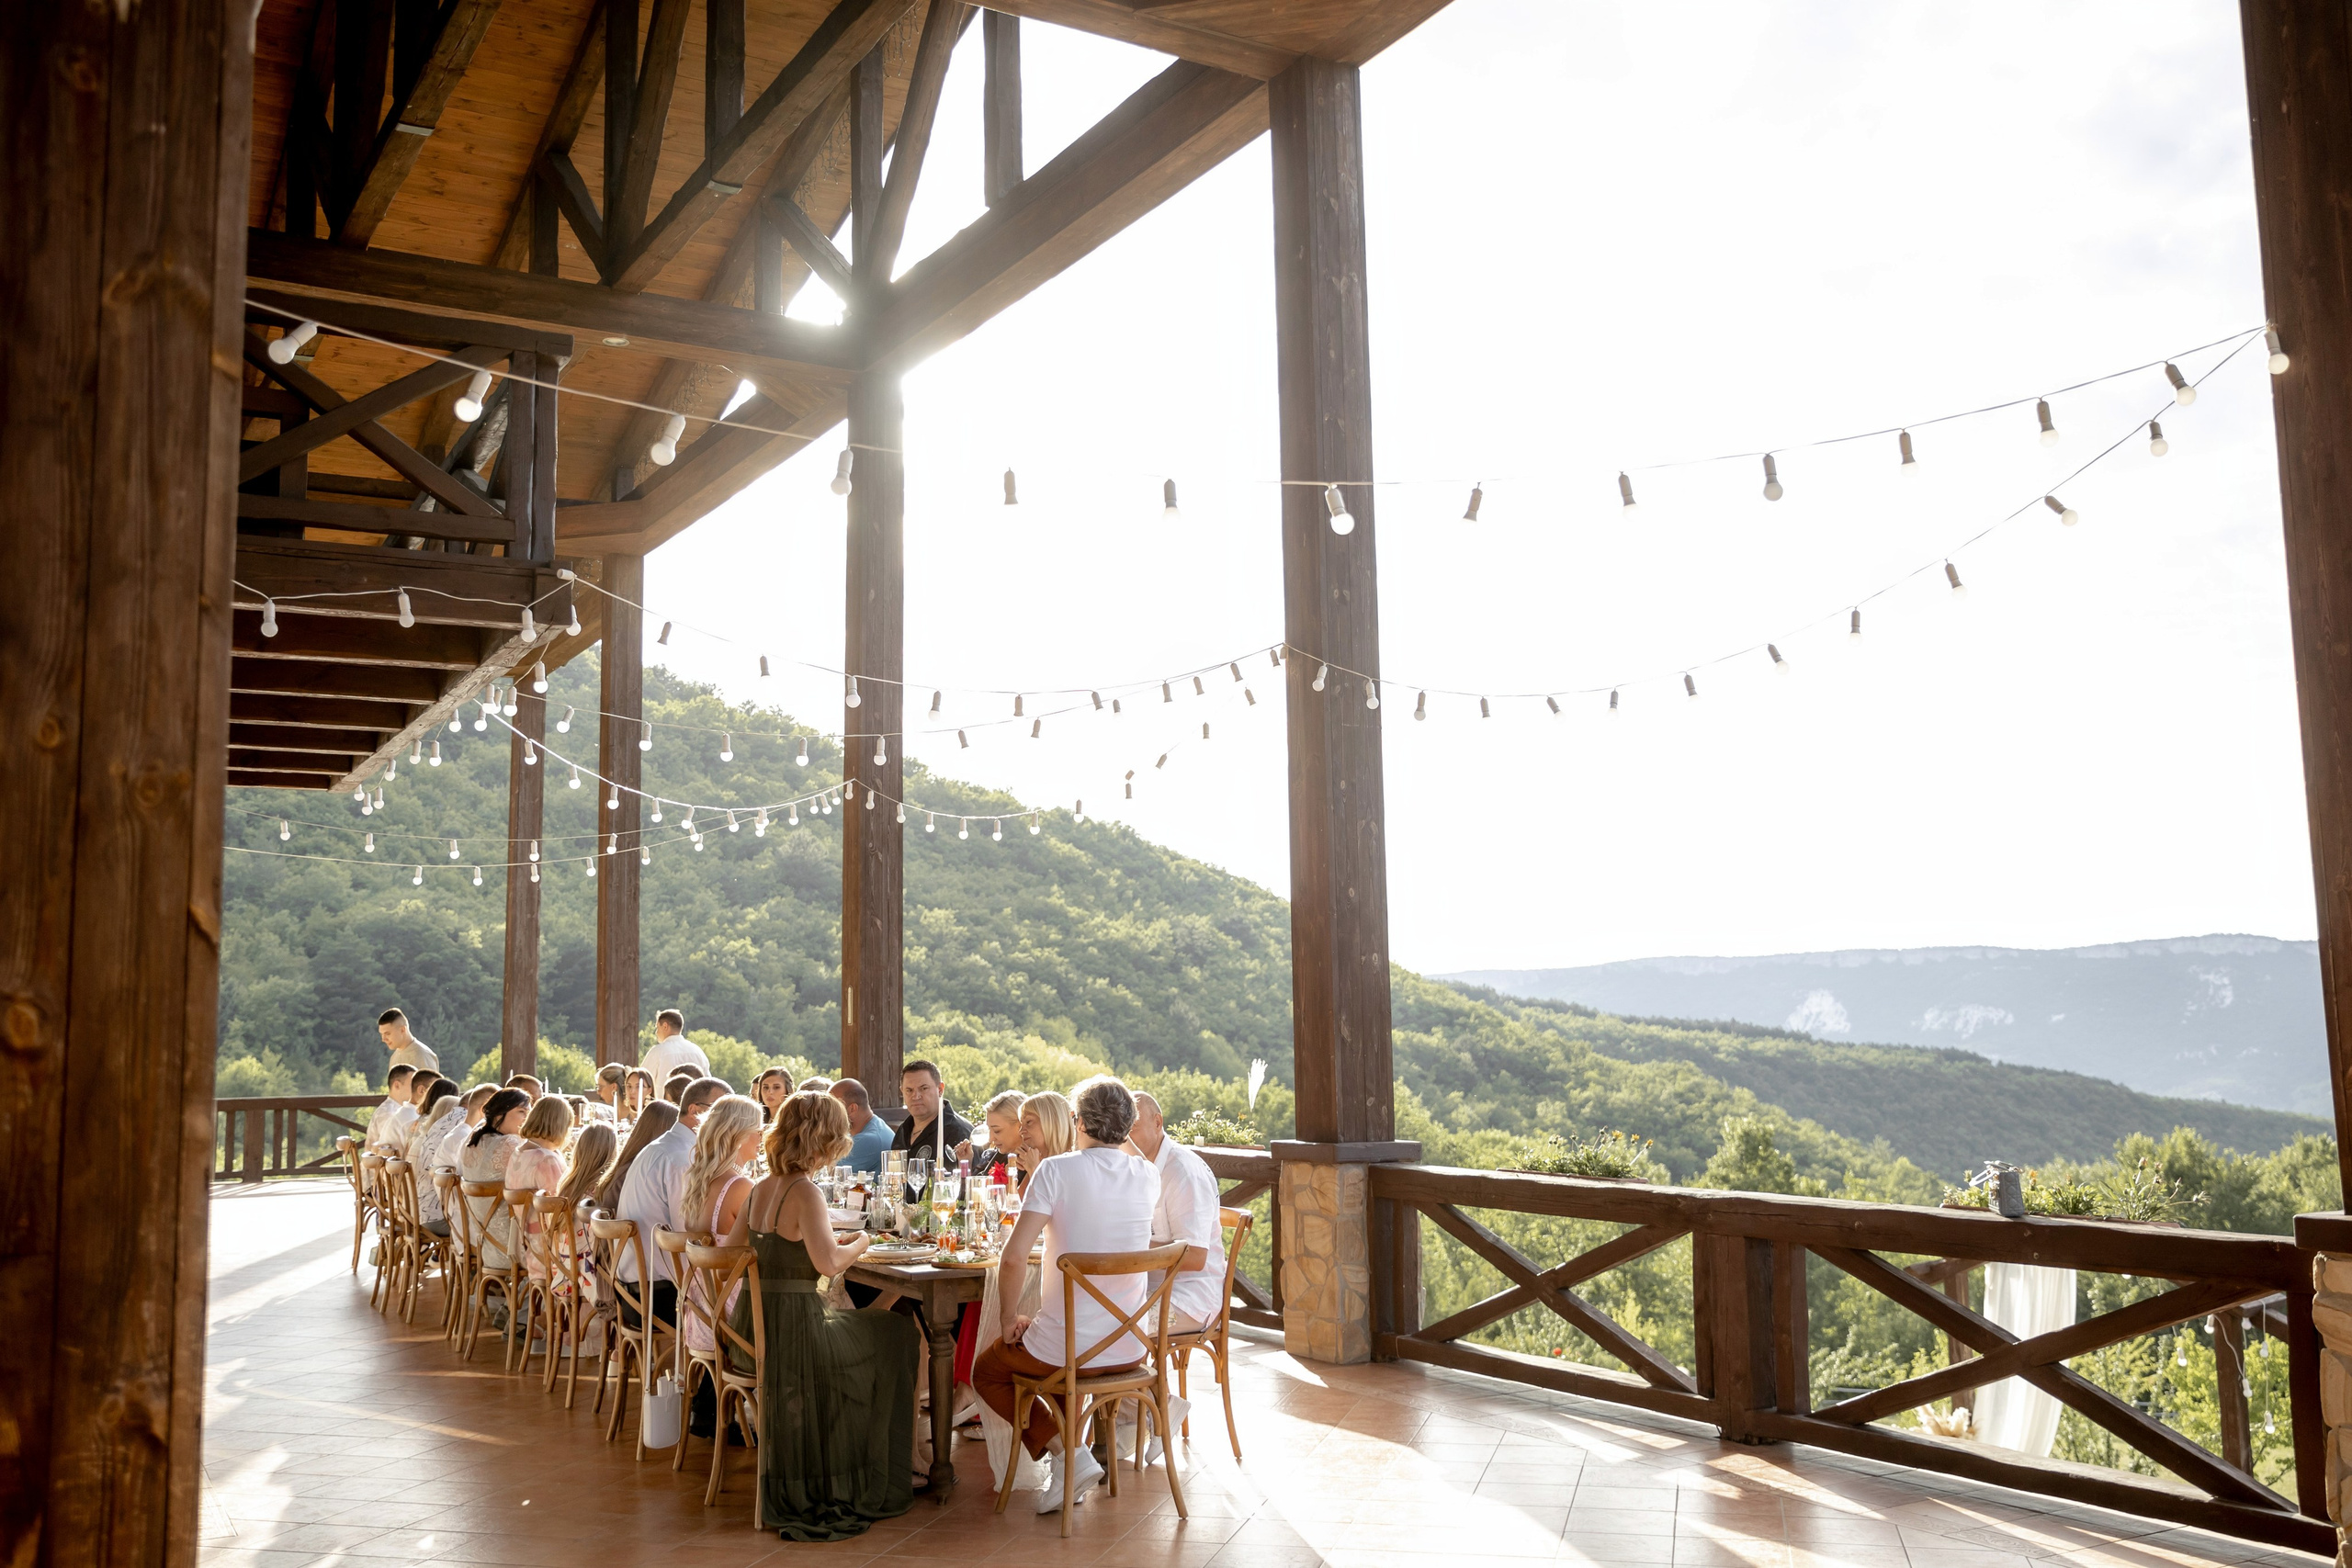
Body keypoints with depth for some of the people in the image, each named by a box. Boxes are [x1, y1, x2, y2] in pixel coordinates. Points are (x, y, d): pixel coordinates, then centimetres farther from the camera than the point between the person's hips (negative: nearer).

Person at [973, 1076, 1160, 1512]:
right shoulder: (1149, 1178, 0)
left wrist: (1009, 1318, -5)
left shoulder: (1057, 1170, -15)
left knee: (986, 1372, 23)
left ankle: (1064, 1450, 4)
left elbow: (1014, 1254, -21)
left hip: (1067, 1347, -5)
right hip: (1130, 1348, 5)